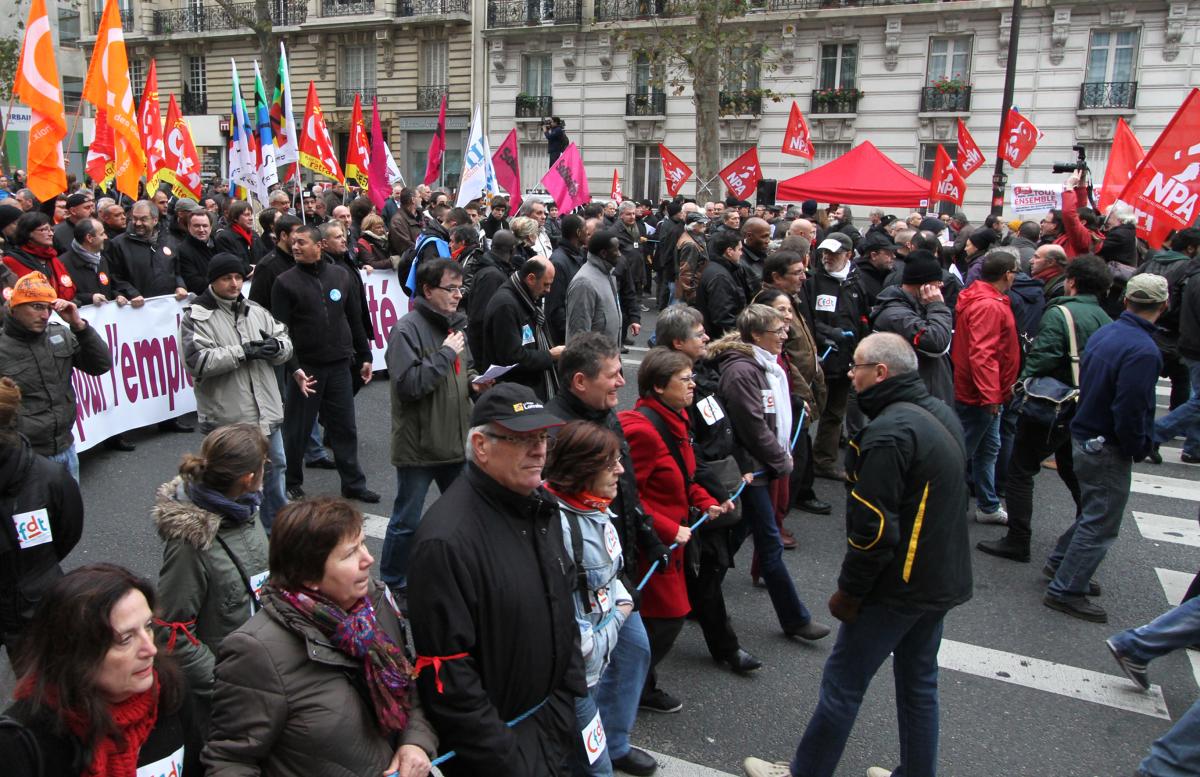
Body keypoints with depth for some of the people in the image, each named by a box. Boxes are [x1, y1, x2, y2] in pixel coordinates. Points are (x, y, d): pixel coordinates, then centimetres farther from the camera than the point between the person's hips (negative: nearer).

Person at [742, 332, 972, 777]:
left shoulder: (889, 433, -24)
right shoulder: (941, 415, 5)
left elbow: (873, 528, -25)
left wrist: (849, 591, -13)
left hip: (899, 585, -9)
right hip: (942, 581, 9)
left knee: (843, 683, 6)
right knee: (919, 681, 21)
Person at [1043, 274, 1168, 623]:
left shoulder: (1105, 333, 2)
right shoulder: (1143, 351, -25)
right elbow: (1130, 411, -26)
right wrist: (1140, 448, -8)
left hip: (1084, 435, 9)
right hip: (1107, 449, -9)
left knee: (1092, 511, 26)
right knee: (1101, 523, 3)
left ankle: (1060, 563, 39)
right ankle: (1066, 591, 10)